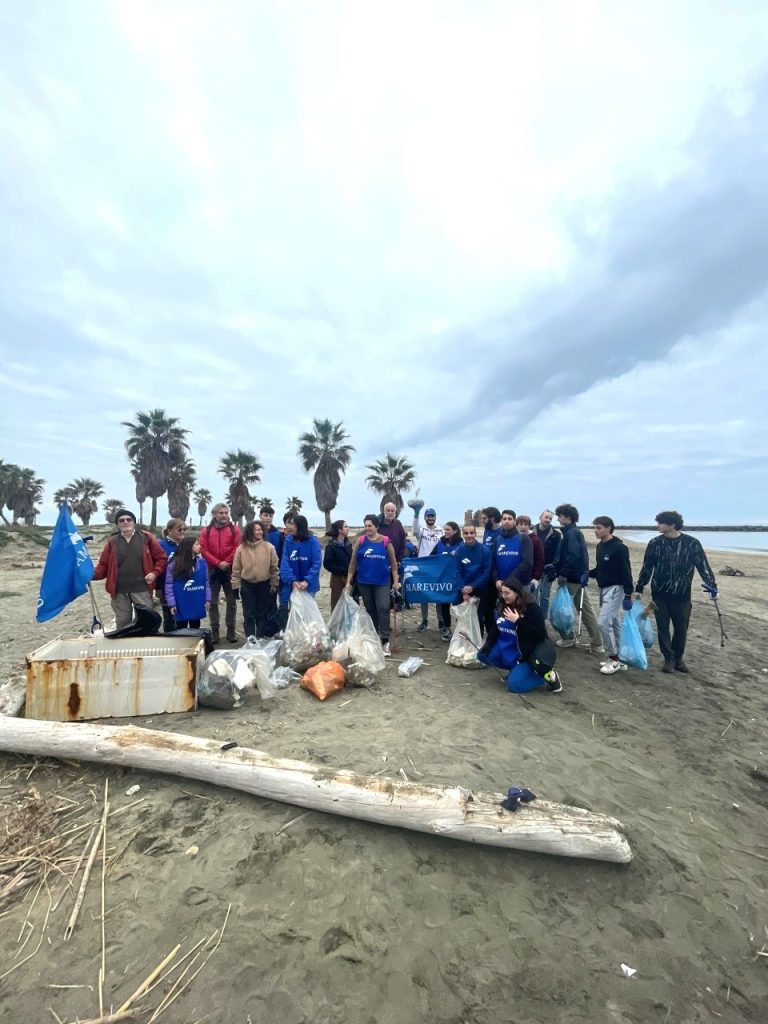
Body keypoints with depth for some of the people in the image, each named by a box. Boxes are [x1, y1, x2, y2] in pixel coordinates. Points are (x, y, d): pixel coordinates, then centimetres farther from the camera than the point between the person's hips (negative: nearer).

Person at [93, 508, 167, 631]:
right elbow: (104, 565, 5)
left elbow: (162, 557, 2)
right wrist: (92, 574, -13)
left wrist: (155, 572, -10)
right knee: (122, 623, 14)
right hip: (119, 591, 2)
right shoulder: (112, 542, 6)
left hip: (142, 589, -2)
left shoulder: (146, 537, 0)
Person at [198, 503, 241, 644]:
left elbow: (237, 548, -6)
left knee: (231, 601, 4)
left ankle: (231, 631, 13)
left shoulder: (235, 529, 1)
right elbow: (204, 550, -4)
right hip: (213, 570, 1)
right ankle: (214, 632, 15)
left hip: (230, 569, -1)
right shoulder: (206, 531, 5)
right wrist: (218, 563, -13)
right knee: (213, 602, 7)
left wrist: (226, 562, -12)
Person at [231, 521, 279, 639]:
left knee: (262, 614, 11)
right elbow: (236, 569, 1)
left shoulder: (269, 547, -7)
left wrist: (274, 585, -1)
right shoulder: (241, 548, -4)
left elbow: (274, 568, -2)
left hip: (264, 585, 0)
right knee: (249, 614, 8)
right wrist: (236, 586, 0)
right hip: (247, 585, 0)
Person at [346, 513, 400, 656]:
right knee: (370, 610, 13)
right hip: (364, 582, 2)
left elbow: (393, 562, 2)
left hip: (382, 582, -2)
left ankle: (385, 641, 1)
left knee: (383, 608, -9)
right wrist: (349, 581, -1)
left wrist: (396, 580, -1)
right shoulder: (360, 541, -2)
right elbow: (353, 563, 2)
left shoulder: (386, 541, -5)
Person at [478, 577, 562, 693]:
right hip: (506, 648, 7)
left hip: (526, 653, -7)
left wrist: (518, 621, -31)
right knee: (482, 655, -3)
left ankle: (548, 675, 6)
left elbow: (541, 634, -26)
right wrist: (486, 646, -5)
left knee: (513, 685, -15)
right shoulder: (501, 606, -1)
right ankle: (515, 668, 13)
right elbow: (495, 629, 7)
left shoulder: (531, 608, -21)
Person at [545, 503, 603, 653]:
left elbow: (573, 556, -27)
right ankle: (596, 645, 15)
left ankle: (568, 638, 16)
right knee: (586, 610, 11)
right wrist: (555, 566, 10)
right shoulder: (575, 532, 15)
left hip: (572, 578, -9)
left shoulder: (571, 533, -15)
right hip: (579, 577, 9)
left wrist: (563, 574, -24)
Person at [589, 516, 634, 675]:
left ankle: (614, 658, 4)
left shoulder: (619, 547, -17)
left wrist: (628, 595, -19)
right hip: (604, 589, 8)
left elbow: (626, 572, -18)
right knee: (614, 624, 14)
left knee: (603, 622, -11)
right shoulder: (600, 546, 9)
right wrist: (588, 574, 0)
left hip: (615, 589, -8)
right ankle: (619, 659, 23)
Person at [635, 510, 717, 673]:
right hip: (659, 594, 1)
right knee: (663, 627, 5)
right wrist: (639, 588, 7)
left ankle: (678, 658, 29)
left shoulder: (691, 543, -6)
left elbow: (703, 565, -2)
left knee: (681, 628, 9)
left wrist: (711, 584, -13)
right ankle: (669, 659, 19)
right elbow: (647, 567, 5)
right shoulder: (655, 543, -1)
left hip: (682, 595, -1)